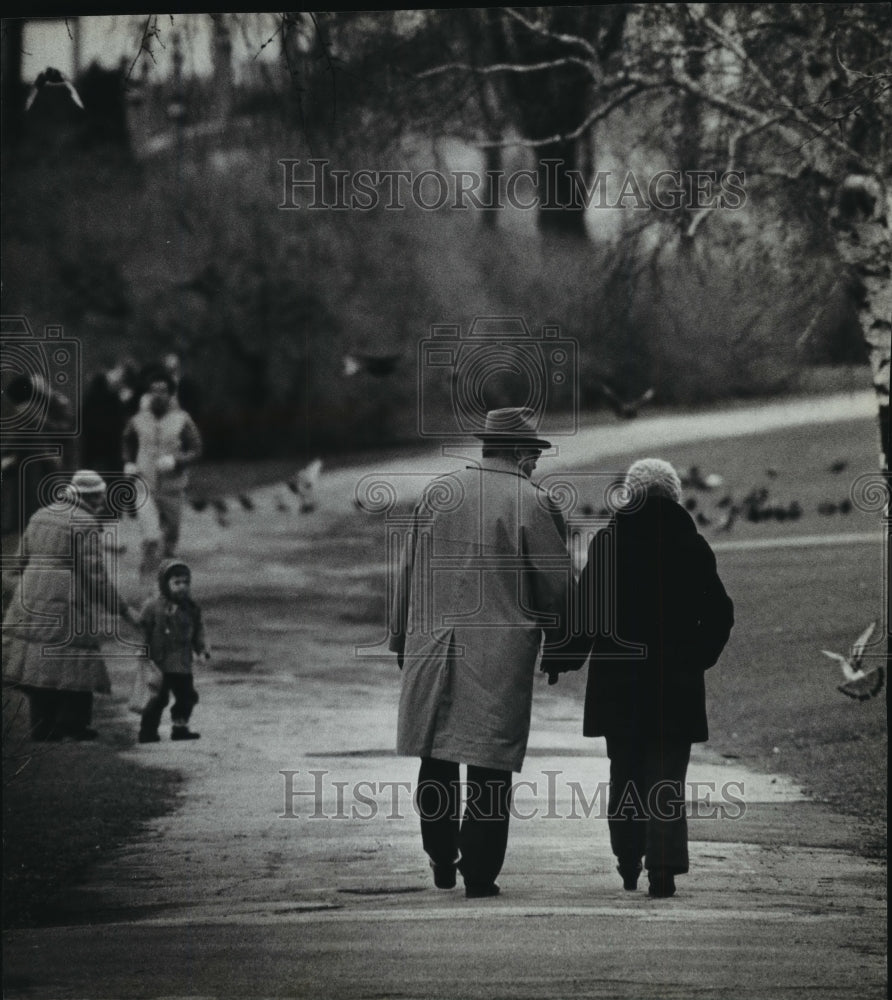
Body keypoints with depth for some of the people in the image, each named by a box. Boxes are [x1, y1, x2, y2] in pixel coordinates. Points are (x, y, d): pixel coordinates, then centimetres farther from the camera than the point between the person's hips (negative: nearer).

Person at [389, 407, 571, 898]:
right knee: (489, 766, 1)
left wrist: (401, 638, 19)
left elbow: (408, 572, 10)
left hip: (432, 649, 4)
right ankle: (478, 874, 2)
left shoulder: (437, 493, 5)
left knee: (436, 758, 16)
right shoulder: (533, 504, -8)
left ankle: (441, 861, 21)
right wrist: (561, 647, 13)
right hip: (501, 655, -4)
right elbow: (557, 585, -4)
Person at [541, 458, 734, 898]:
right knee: (667, 775, 2)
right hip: (676, 682, 0)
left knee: (625, 771, 15)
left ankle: (628, 863, 18)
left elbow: (585, 610, -6)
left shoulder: (607, 542, -4)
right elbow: (719, 613, 2)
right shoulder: (692, 546, -1)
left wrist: (560, 659, 5)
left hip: (618, 681, 0)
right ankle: (663, 865, -11)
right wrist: (696, 658, 17)